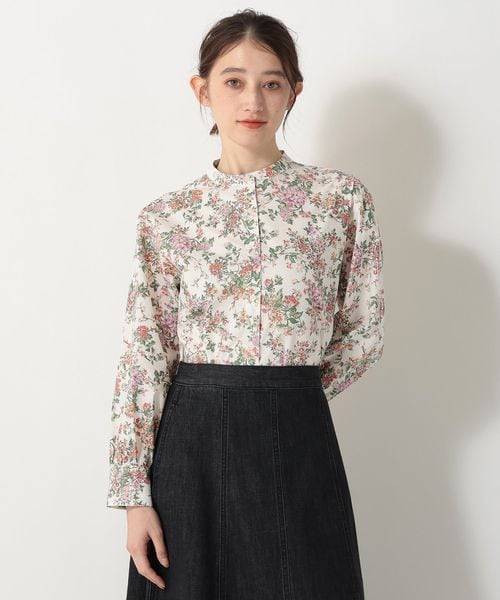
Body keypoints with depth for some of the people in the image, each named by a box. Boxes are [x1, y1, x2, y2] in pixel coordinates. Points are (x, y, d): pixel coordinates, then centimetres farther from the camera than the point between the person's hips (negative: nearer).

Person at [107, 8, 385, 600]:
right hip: (191, 441, 0)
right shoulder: (164, 217, 0)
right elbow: (143, 360, -1)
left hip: (297, 441, 0)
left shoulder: (342, 197, 0)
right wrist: (134, 494, -3)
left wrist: (288, 395, 10)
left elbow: (364, 334, 6)